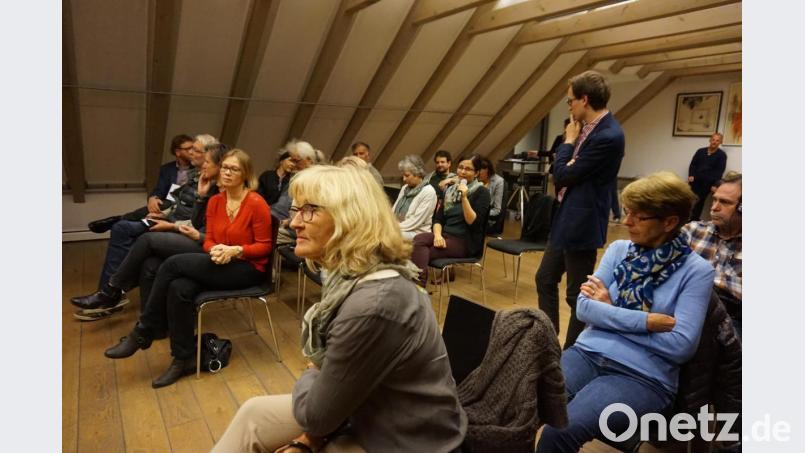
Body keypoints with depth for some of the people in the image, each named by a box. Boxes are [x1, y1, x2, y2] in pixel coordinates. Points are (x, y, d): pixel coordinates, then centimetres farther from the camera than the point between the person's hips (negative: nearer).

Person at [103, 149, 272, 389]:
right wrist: (214, 249, -14)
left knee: (173, 264, -21)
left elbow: (264, 246, -9)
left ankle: (143, 333, -5)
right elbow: (209, 240, 9)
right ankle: (184, 358, -12)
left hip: (248, 269, -6)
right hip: (219, 265, 6)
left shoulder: (256, 203, -13)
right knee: (179, 288, -25)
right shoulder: (214, 201, 7)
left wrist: (235, 250, -23)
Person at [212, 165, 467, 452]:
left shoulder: (372, 305, -34)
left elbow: (315, 413, -21)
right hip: (374, 411, 8)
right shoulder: (354, 277, -3)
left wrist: (310, 376, -1)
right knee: (254, 415, 11)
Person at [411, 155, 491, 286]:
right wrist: (438, 234, -9)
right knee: (418, 239, -27)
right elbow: (438, 218, 12)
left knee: (421, 253, -27)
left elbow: (473, 222, -14)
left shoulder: (481, 192, -2)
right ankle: (418, 284, -34)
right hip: (446, 236, 6)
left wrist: (464, 198, -22)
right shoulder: (450, 189, 17)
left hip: (466, 241, -5)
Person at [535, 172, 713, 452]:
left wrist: (609, 312, -6)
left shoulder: (696, 271, -3)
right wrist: (646, 320, -13)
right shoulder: (619, 249, 8)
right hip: (589, 353, 4)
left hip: (642, 376, -3)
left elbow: (681, 345, -12)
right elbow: (584, 308, 0)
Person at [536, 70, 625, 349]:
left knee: (577, 295, 6)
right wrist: (572, 141, -5)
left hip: (582, 224, -10)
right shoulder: (590, 128, 7)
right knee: (545, 279, 19)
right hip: (567, 218, 10)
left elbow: (562, 176, -19)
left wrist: (568, 141, -5)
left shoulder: (608, 135, -22)